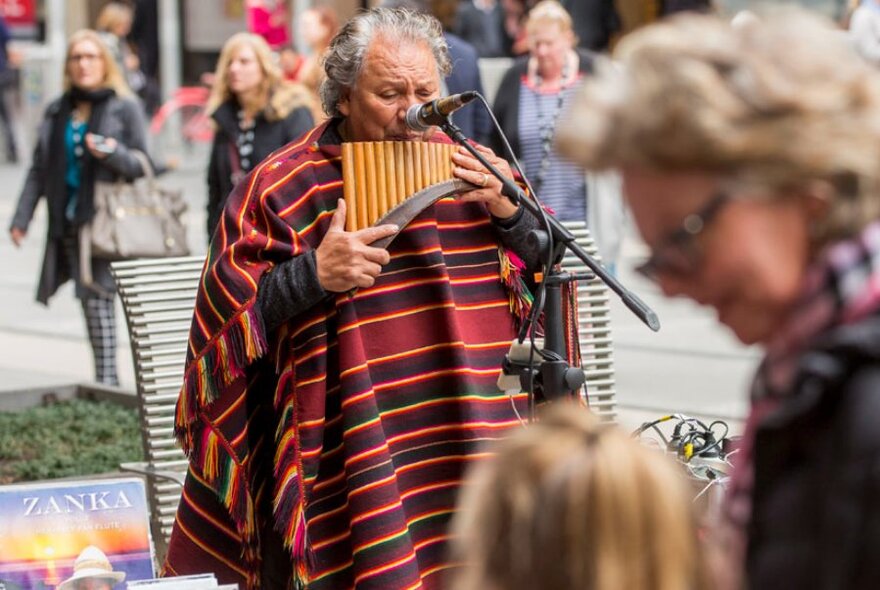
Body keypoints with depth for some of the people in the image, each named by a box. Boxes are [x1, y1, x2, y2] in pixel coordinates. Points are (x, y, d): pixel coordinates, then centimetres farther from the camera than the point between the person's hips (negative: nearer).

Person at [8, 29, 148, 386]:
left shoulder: (124, 108, 2)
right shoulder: (56, 112, 15)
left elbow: (143, 165, -1)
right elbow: (39, 170, 16)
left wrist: (113, 153, -22)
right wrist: (22, 218, 9)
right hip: (67, 223, 4)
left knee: (97, 297, -11)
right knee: (92, 301, 3)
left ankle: (106, 380, -9)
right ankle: (105, 383, 8)